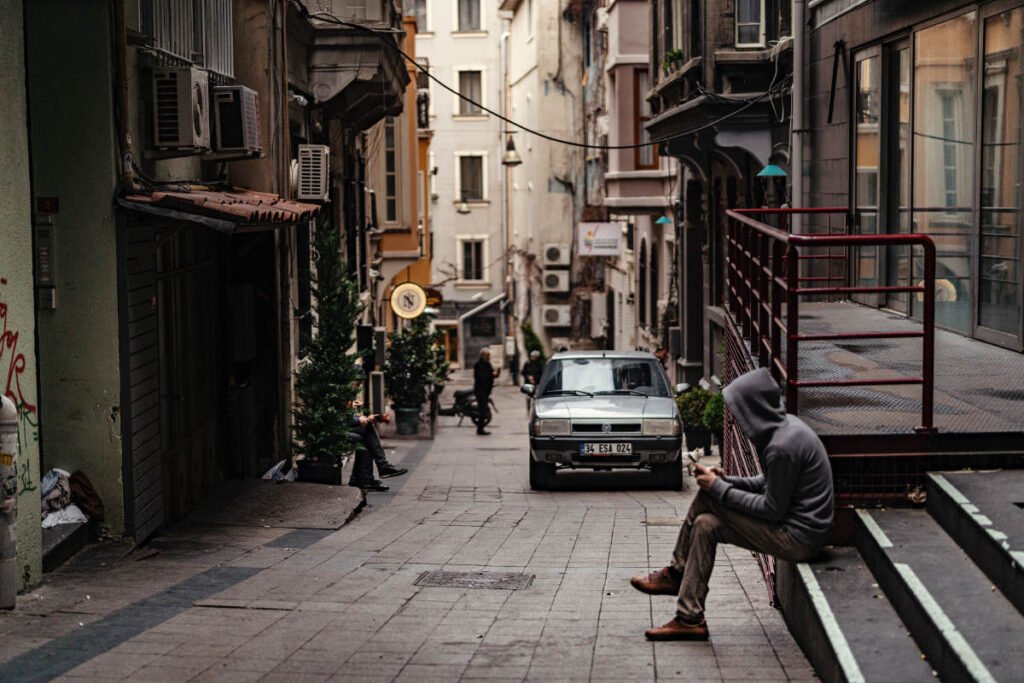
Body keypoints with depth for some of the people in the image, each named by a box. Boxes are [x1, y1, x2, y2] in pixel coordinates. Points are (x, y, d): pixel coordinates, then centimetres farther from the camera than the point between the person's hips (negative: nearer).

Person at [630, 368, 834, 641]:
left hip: (798, 538, -9)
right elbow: (768, 484, 17)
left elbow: (773, 509, -19)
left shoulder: (782, 446, -24)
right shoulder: (784, 426, 6)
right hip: (798, 527, 9)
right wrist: (727, 481, 2)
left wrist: (719, 488, -11)